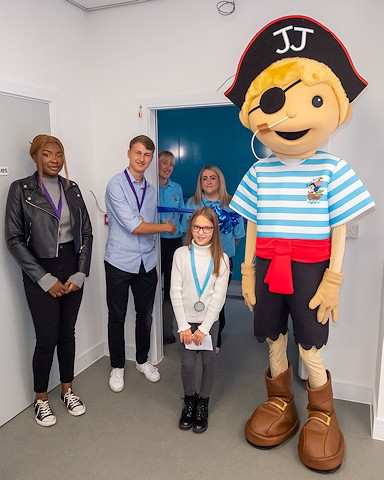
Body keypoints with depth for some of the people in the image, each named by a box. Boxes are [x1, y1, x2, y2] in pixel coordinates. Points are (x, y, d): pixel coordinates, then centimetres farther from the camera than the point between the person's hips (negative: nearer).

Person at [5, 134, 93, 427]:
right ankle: (41, 399, 25)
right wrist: (45, 279, -12)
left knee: (67, 332, 13)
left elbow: (87, 233, 6)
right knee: (47, 338, 1)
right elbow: (14, 239, -9)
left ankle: (67, 390, 33)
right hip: (41, 271, -3)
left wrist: (80, 274, -3)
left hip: (72, 268, 4)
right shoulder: (21, 189, -6)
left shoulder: (72, 189, 6)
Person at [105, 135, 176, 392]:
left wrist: (154, 264, 13)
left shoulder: (152, 190, 9)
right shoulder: (116, 185, -11)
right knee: (117, 317, 9)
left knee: (145, 315, 14)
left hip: (146, 263, 5)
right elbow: (134, 226, -17)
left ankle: (143, 360, 35)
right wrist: (166, 227, -6)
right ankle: (117, 367, 28)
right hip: (120, 262, -5)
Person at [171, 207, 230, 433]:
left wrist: (203, 328, -12)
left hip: (210, 319, 0)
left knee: (208, 361, 7)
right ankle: (189, 400, 28)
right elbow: (176, 291, -6)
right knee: (188, 363, 1)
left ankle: (203, 404, 30)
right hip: (187, 319, 0)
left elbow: (219, 296, -9)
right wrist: (183, 326, -9)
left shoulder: (221, 259, -6)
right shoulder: (181, 254, -5)